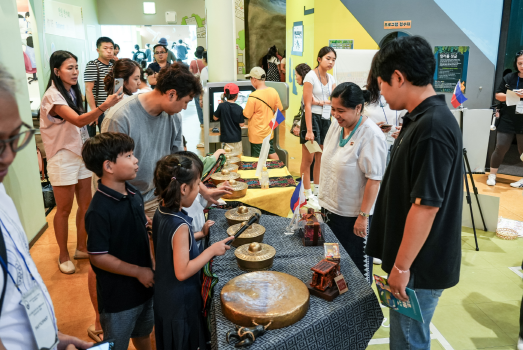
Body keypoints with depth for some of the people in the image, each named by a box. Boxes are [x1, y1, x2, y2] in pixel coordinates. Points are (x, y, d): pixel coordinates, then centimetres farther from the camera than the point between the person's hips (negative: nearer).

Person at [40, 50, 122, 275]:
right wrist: (104, 106, -43)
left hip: (81, 154, 8)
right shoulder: (52, 96, -18)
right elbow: (78, 121, -32)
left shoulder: (73, 92, 8)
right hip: (63, 158, -7)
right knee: (64, 210, 3)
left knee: (86, 205, 11)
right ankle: (63, 256, 19)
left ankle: (81, 248, 27)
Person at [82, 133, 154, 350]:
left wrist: (150, 266, 7)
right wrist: (138, 271, -19)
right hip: (118, 294, -7)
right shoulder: (99, 210, -27)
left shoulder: (134, 195, -3)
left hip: (144, 285, 7)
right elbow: (98, 257, -24)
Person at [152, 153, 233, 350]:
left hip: (164, 297, 8)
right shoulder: (180, 226, -30)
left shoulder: (160, 213, -4)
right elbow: (182, 272, -30)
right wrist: (212, 250, -24)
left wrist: (199, 234, 5)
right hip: (181, 304, -8)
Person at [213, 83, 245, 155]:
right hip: (236, 138, 1)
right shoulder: (239, 108, -8)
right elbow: (241, 125, -5)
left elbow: (215, 118, 5)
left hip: (225, 139, 0)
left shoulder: (221, 106, -10)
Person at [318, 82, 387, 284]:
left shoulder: (371, 135, -21)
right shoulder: (336, 125, 2)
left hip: (354, 214, -7)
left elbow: (374, 179, -22)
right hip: (331, 207, 7)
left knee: (357, 263, 10)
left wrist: (363, 216, -20)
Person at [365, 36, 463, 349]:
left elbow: (426, 205, -26)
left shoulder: (433, 128, -25)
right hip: (418, 261, 9)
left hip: (421, 266, -9)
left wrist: (402, 267, -19)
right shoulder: (422, 119, 7)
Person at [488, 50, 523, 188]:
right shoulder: (509, 77, 3)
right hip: (507, 121, 1)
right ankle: (492, 175, 15)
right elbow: (498, 95, 7)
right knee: (500, 148, 1)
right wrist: (510, 95, -12)